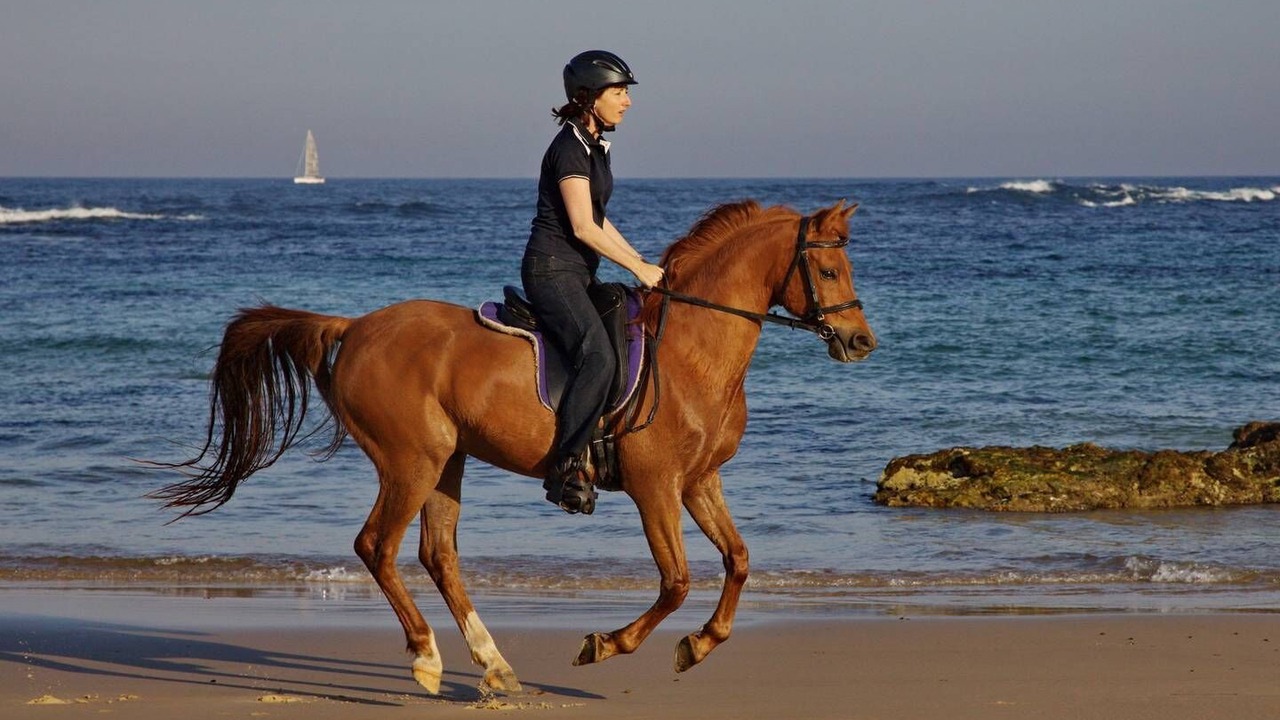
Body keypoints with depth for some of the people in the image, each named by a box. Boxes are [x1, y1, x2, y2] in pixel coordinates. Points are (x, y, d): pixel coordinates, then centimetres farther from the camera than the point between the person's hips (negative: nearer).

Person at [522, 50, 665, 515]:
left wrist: (641, 263, 17)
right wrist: (639, 269, -13)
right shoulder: (570, 148, -14)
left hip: (579, 275, 11)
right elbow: (583, 227, -18)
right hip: (552, 270, -11)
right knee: (598, 357, -27)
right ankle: (565, 469, -26)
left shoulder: (594, 147, 16)